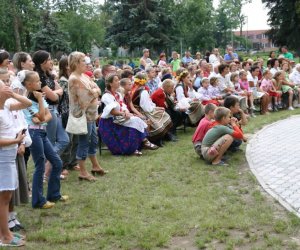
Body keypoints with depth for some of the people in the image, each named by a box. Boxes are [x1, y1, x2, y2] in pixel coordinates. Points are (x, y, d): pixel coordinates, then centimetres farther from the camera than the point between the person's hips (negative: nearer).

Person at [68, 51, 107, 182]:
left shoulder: (83, 76, 11)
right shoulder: (74, 79, -18)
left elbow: (97, 89, 7)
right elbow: (87, 96, -22)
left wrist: (93, 91, -13)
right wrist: (94, 92, -3)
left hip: (90, 114, 9)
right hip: (83, 114, -9)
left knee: (93, 140, 19)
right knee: (84, 143, -1)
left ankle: (95, 166, 34)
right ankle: (83, 172, 8)